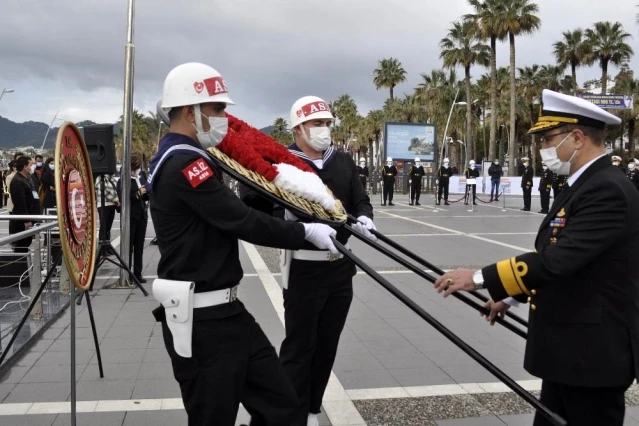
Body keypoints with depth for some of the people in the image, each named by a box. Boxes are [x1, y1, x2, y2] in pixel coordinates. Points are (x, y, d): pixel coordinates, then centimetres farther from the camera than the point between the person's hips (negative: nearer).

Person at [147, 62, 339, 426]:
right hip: (201, 321, -10)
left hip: (225, 311, 10)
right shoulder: (184, 164, -19)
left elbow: (231, 214, 16)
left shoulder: (179, 160, 16)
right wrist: (305, 233, -11)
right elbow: (242, 222, -21)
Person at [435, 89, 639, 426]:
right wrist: (511, 296, 14)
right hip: (568, 350, 9)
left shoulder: (607, 190, -21)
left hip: (594, 354, -9)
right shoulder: (586, 185, 11)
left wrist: (481, 278, -23)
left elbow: (557, 260, -29)